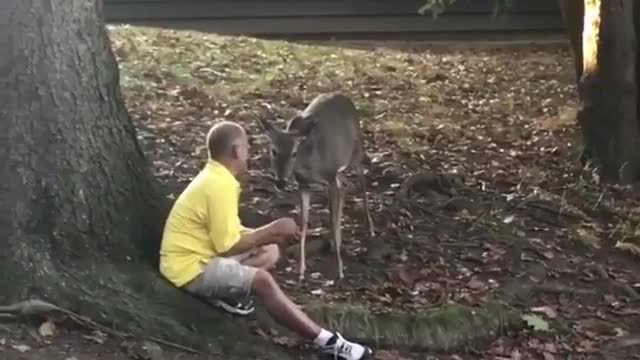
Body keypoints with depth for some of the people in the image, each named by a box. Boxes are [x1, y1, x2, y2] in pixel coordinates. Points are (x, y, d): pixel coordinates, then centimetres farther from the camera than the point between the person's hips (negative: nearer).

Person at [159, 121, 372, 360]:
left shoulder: (214, 177, 10)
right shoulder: (220, 186, -22)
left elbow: (228, 234, 12)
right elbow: (228, 246, -21)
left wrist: (273, 234, 0)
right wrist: (273, 230, -12)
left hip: (200, 254, 10)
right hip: (190, 268, -10)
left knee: (270, 251, 10)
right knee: (262, 280, -26)